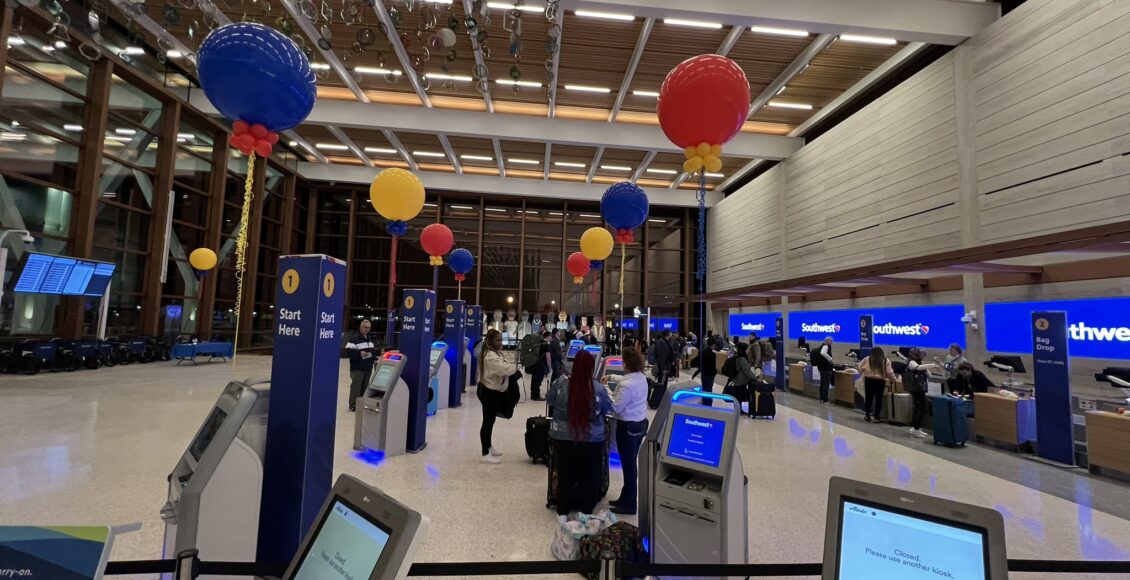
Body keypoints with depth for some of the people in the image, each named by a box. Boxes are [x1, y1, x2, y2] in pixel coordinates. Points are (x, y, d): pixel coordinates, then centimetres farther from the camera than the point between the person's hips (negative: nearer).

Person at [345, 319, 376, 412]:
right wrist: (359, 353, -30)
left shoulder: (370, 338, 14)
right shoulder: (354, 338, -12)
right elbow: (349, 351, -20)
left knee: (365, 387, 13)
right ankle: (353, 406, 3)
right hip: (357, 368, -7)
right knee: (356, 387, -4)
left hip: (368, 367, 7)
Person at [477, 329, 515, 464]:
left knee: (490, 420, 22)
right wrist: (514, 366, -16)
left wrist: (510, 366, -4)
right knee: (488, 421, -3)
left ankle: (488, 447, 37)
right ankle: (485, 454, 4)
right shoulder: (490, 356, -24)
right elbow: (503, 369, -35)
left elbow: (501, 367, 17)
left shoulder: (495, 352, 12)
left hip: (493, 390, 11)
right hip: (489, 391, -11)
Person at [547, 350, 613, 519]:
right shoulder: (598, 389, -16)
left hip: (563, 437, 1)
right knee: (588, 476, 16)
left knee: (564, 475, 16)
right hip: (592, 440, -1)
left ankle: (562, 512, 29)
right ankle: (586, 512, 29)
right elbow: (609, 410, 0)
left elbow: (550, 402, 5)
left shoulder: (560, 385, -14)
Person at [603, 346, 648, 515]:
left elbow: (615, 408, -20)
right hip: (640, 424, 10)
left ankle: (629, 505, 16)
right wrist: (610, 377, 21)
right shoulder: (641, 377, 4)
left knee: (628, 465, 3)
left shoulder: (627, 385, -26)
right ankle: (625, 498, 32)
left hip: (628, 427, -9)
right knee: (631, 463, 18)